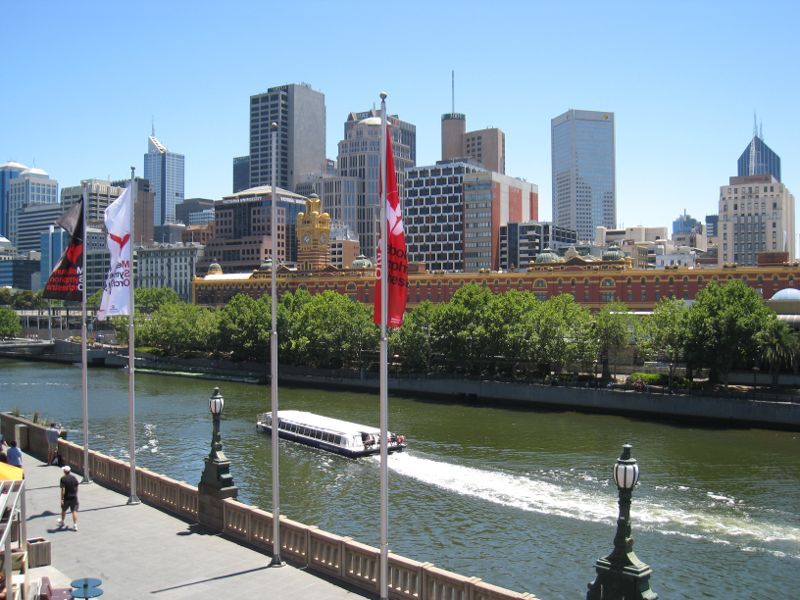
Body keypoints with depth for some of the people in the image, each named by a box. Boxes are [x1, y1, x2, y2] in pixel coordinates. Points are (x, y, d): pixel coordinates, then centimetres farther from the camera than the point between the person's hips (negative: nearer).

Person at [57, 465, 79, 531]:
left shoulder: (63, 479, -13)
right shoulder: (74, 477, 0)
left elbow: (63, 490, -16)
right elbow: (77, 487, 7)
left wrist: (62, 499, -12)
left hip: (66, 498, -2)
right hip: (74, 497, 2)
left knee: (63, 510, 21)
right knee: (74, 511, 2)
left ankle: (62, 522, 42)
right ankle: (75, 525, -4)